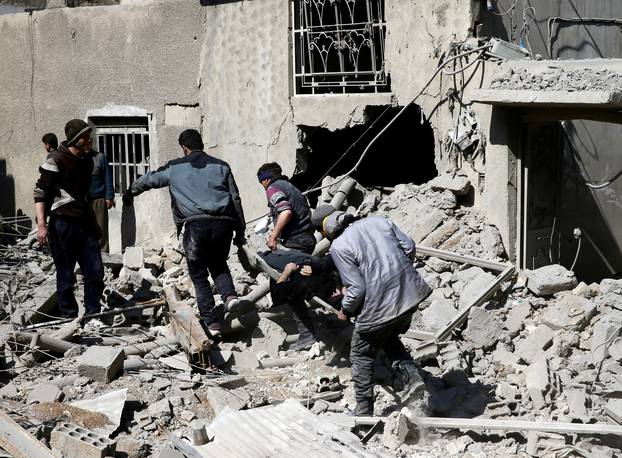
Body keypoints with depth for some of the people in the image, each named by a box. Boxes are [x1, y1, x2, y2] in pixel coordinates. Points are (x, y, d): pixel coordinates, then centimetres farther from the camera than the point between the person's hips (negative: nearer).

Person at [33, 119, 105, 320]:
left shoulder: (86, 160, 13)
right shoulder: (56, 160, -10)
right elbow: (40, 192, -10)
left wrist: (94, 224, 27)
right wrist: (41, 225, -18)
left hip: (84, 224, 7)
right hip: (63, 225, -7)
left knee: (95, 271, 4)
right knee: (66, 275, 2)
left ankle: (93, 314, 16)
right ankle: (69, 317, 12)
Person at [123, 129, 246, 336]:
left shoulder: (175, 168, 14)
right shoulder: (221, 166, 16)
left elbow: (149, 179, 29)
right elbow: (235, 199, 14)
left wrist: (130, 193, 48)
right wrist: (240, 231, 19)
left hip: (195, 225, -2)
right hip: (223, 224, 2)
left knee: (199, 276, 10)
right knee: (218, 265, 24)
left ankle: (212, 323, 2)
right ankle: (230, 296, -4)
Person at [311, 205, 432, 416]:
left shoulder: (338, 247, -13)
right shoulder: (378, 220, 4)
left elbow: (357, 289, -15)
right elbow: (409, 245, 6)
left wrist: (345, 310, 4)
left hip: (379, 307, -6)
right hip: (409, 293, 6)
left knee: (362, 357, 16)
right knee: (390, 339, 32)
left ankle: (364, 412, 24)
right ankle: (411, 377, 11)